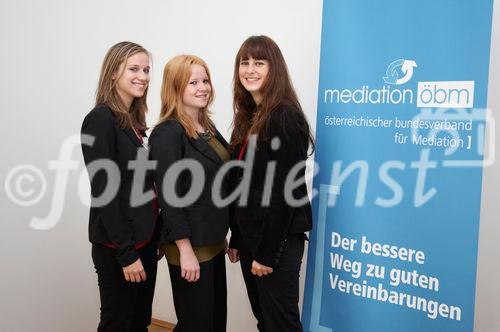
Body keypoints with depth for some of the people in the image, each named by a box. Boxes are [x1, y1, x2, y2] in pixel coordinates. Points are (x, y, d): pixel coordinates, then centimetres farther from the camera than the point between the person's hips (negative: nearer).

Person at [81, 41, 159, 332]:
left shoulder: (134, 120, 10)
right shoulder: (100, 120, -14)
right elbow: (103, 191, -18)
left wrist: (153, 238, 11)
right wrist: (126, 252, -18)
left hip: (144, 237, 8)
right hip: (118, 245, -8)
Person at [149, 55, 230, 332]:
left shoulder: (208, 127, 10)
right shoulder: (167, 133, -15)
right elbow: (169, 196, -19)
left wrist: (222, 235, 15)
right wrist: (186, 250, -20)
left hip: (213, 241, 8)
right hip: (189, 244, -8)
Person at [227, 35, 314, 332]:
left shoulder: (285, 118, -15)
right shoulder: (248, 117, 10)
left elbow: (283, 192, -19)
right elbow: (240, 186, 11)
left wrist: (267, 252, -18)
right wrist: (236, 239, 11)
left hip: (278, 240, -8)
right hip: (249, 235, 8)